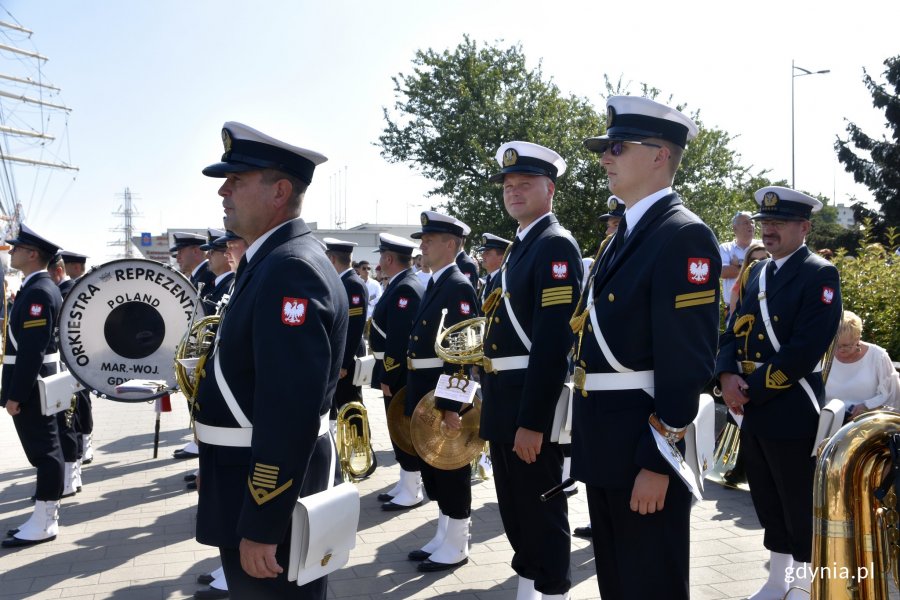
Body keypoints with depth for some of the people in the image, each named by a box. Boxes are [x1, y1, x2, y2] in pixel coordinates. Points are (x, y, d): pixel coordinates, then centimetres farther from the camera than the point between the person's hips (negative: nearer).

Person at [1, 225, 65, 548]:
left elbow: (32, 349, -23)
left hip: (31, 383, -10)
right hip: (33, 380, 10)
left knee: (44, 450, -3)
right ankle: (46, 514, 22)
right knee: (43, 449, 14)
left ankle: (44, 523, 4)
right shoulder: (38, 288, 14)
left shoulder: (39, 291, -18)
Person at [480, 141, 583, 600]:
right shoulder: (520, 246, 16)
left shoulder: (556, 245, -14)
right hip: (505, 399, 10)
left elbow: (554, 340, -23)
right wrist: (493, 402, 18)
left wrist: (532, 420, -25)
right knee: (514, 506, 19)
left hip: (534, 401, -10)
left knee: (542, 509, 2)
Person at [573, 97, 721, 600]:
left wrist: (657, 462, -21)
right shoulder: (626, 234, 14)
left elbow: (687, 362, -21)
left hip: (644, 444, -9)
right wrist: (592, 444, 17)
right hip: (604, 443, 9)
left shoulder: (684, 235, -16)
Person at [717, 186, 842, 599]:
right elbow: (733, 332, 11)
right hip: (752, 410, 7)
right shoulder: (757, 273, 13)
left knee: (801, 508, 5)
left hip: (792, 412, -7)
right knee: (767, 504, 18)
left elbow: (805, 350, -19)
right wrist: (728, 376, -8)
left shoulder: (820, 275, -10)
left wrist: (753, 389, -17)